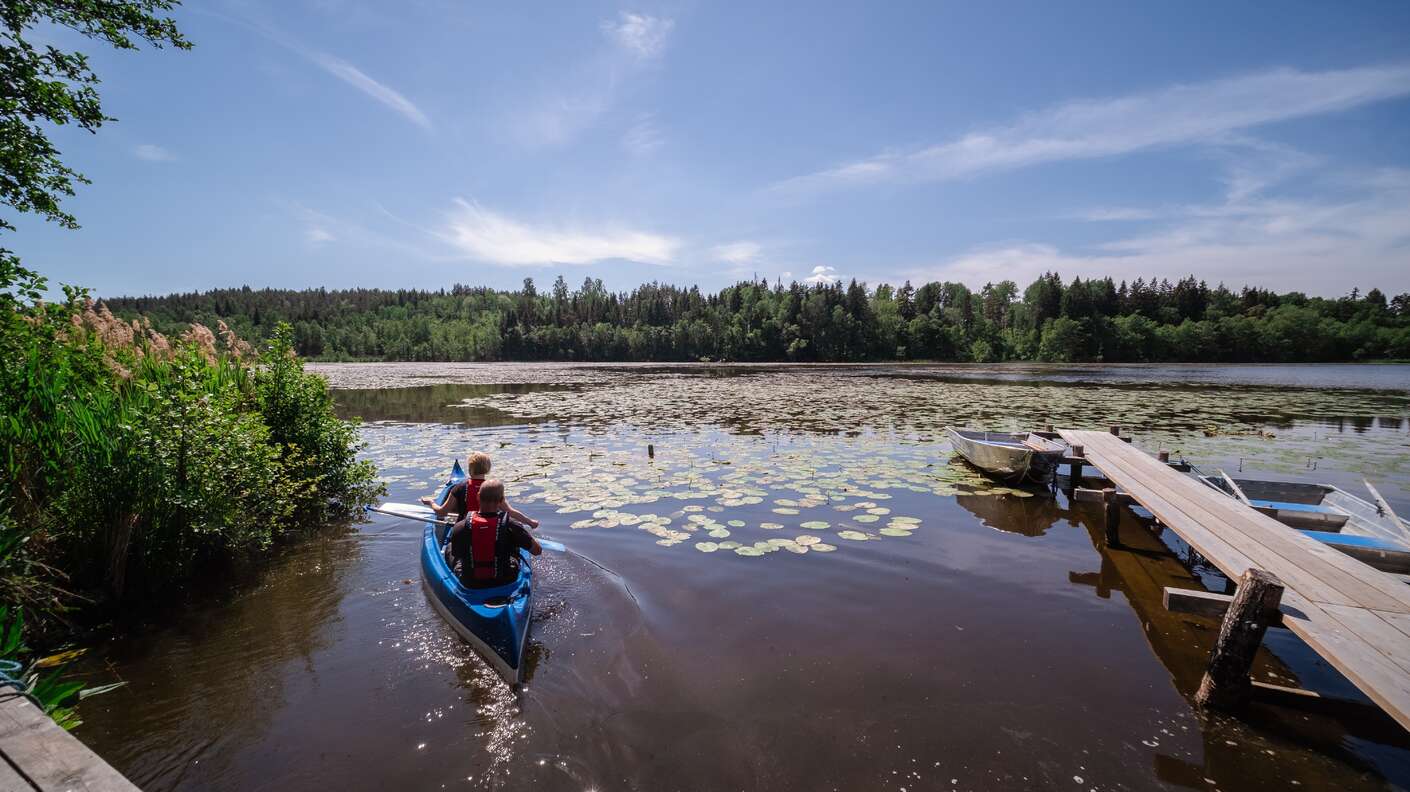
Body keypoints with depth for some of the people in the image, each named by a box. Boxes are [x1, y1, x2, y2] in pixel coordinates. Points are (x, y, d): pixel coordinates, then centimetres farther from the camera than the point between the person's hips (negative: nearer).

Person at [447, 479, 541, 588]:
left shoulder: (460, 527, -20)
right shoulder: (511, 526, -24)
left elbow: (456, 554, 0)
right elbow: (537, 550, -10)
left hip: (470, 585, 1)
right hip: (504, 583, 0)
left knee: (449, 548, 26)